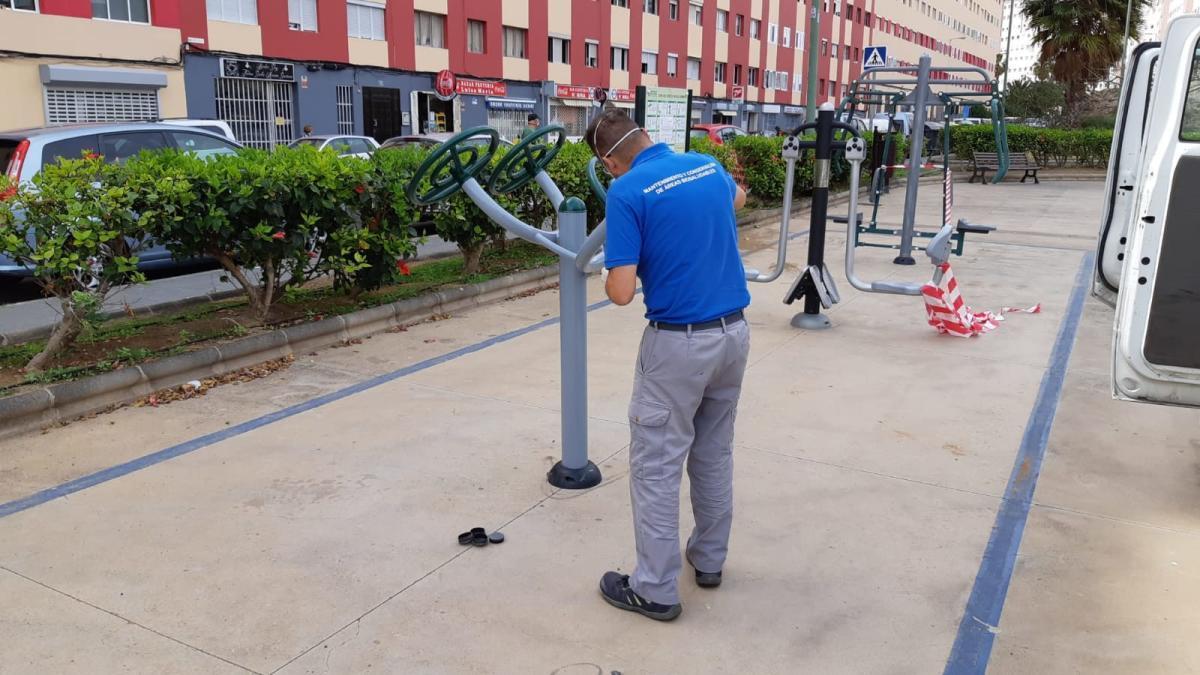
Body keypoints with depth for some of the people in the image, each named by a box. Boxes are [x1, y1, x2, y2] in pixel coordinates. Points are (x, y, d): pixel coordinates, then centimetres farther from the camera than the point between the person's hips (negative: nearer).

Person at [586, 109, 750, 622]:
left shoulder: (627, 192, -15)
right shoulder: (709, 166, 6)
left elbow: (622, 292, -19)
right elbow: (736, 198, 32)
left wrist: (612, 273, 4)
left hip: (679, 343, -7)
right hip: (734, 332, 7)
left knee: (656, 465, 5)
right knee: (715, 454, 21)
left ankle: (656, 589, 14)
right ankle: (710, 559, 35)